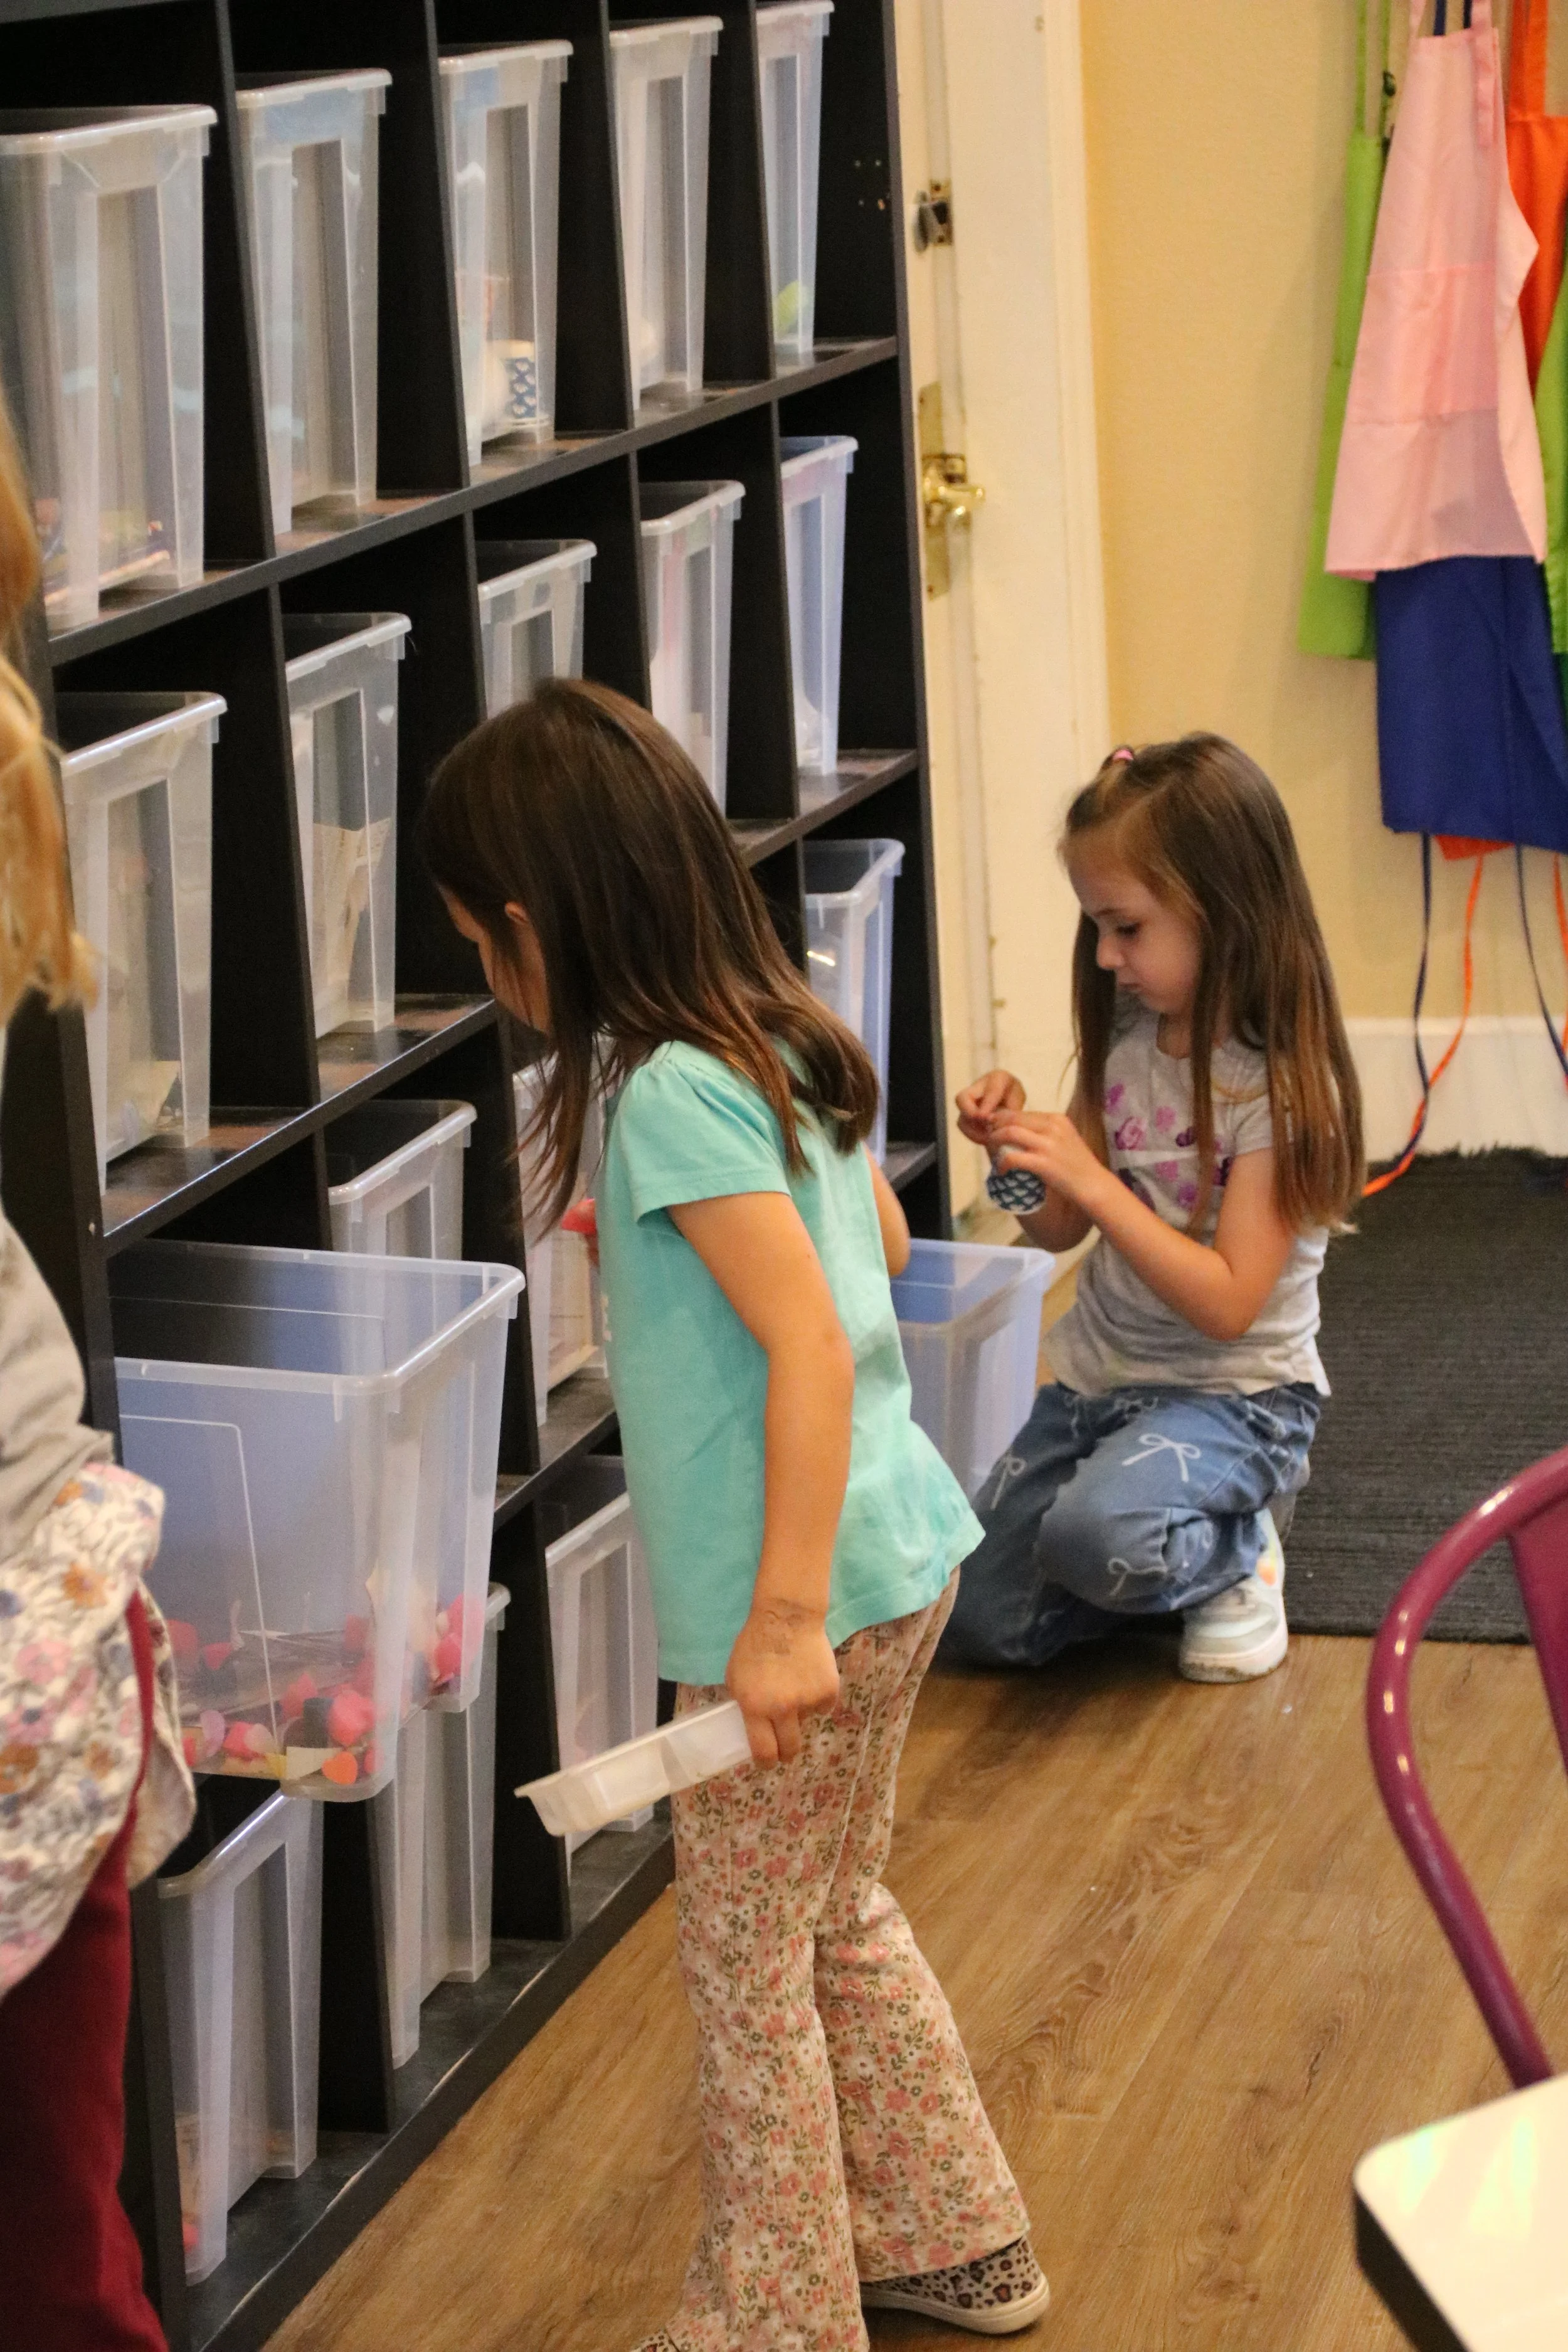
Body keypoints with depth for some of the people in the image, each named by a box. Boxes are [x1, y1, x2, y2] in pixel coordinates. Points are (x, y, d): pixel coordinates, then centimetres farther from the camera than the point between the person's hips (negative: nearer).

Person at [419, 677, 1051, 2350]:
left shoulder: (667, 1094, -22)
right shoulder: (782, 1036, 5)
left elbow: (812, 1346, -27)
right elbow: (882, 1239, 19)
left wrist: (786, 1616, -26)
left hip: (801, 1592, -9)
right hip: (899, 1551, 9)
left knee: (746, 1970, 7)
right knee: (843, 1918, 24)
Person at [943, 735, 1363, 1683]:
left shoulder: (1281, 1090, -19)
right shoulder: (1127, 1039, 0)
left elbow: (1228, 1303, -23)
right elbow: (1061, 1231, 9)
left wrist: (1094, 1183, -29)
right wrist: (1017, 1140, -12)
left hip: (1232, 1396, -7)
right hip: (1098, 1380, 7)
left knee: (1091, 1532, -35)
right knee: (979, 1622, -2)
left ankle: (1238, 1554, -2)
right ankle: (1181, 1552, 20)